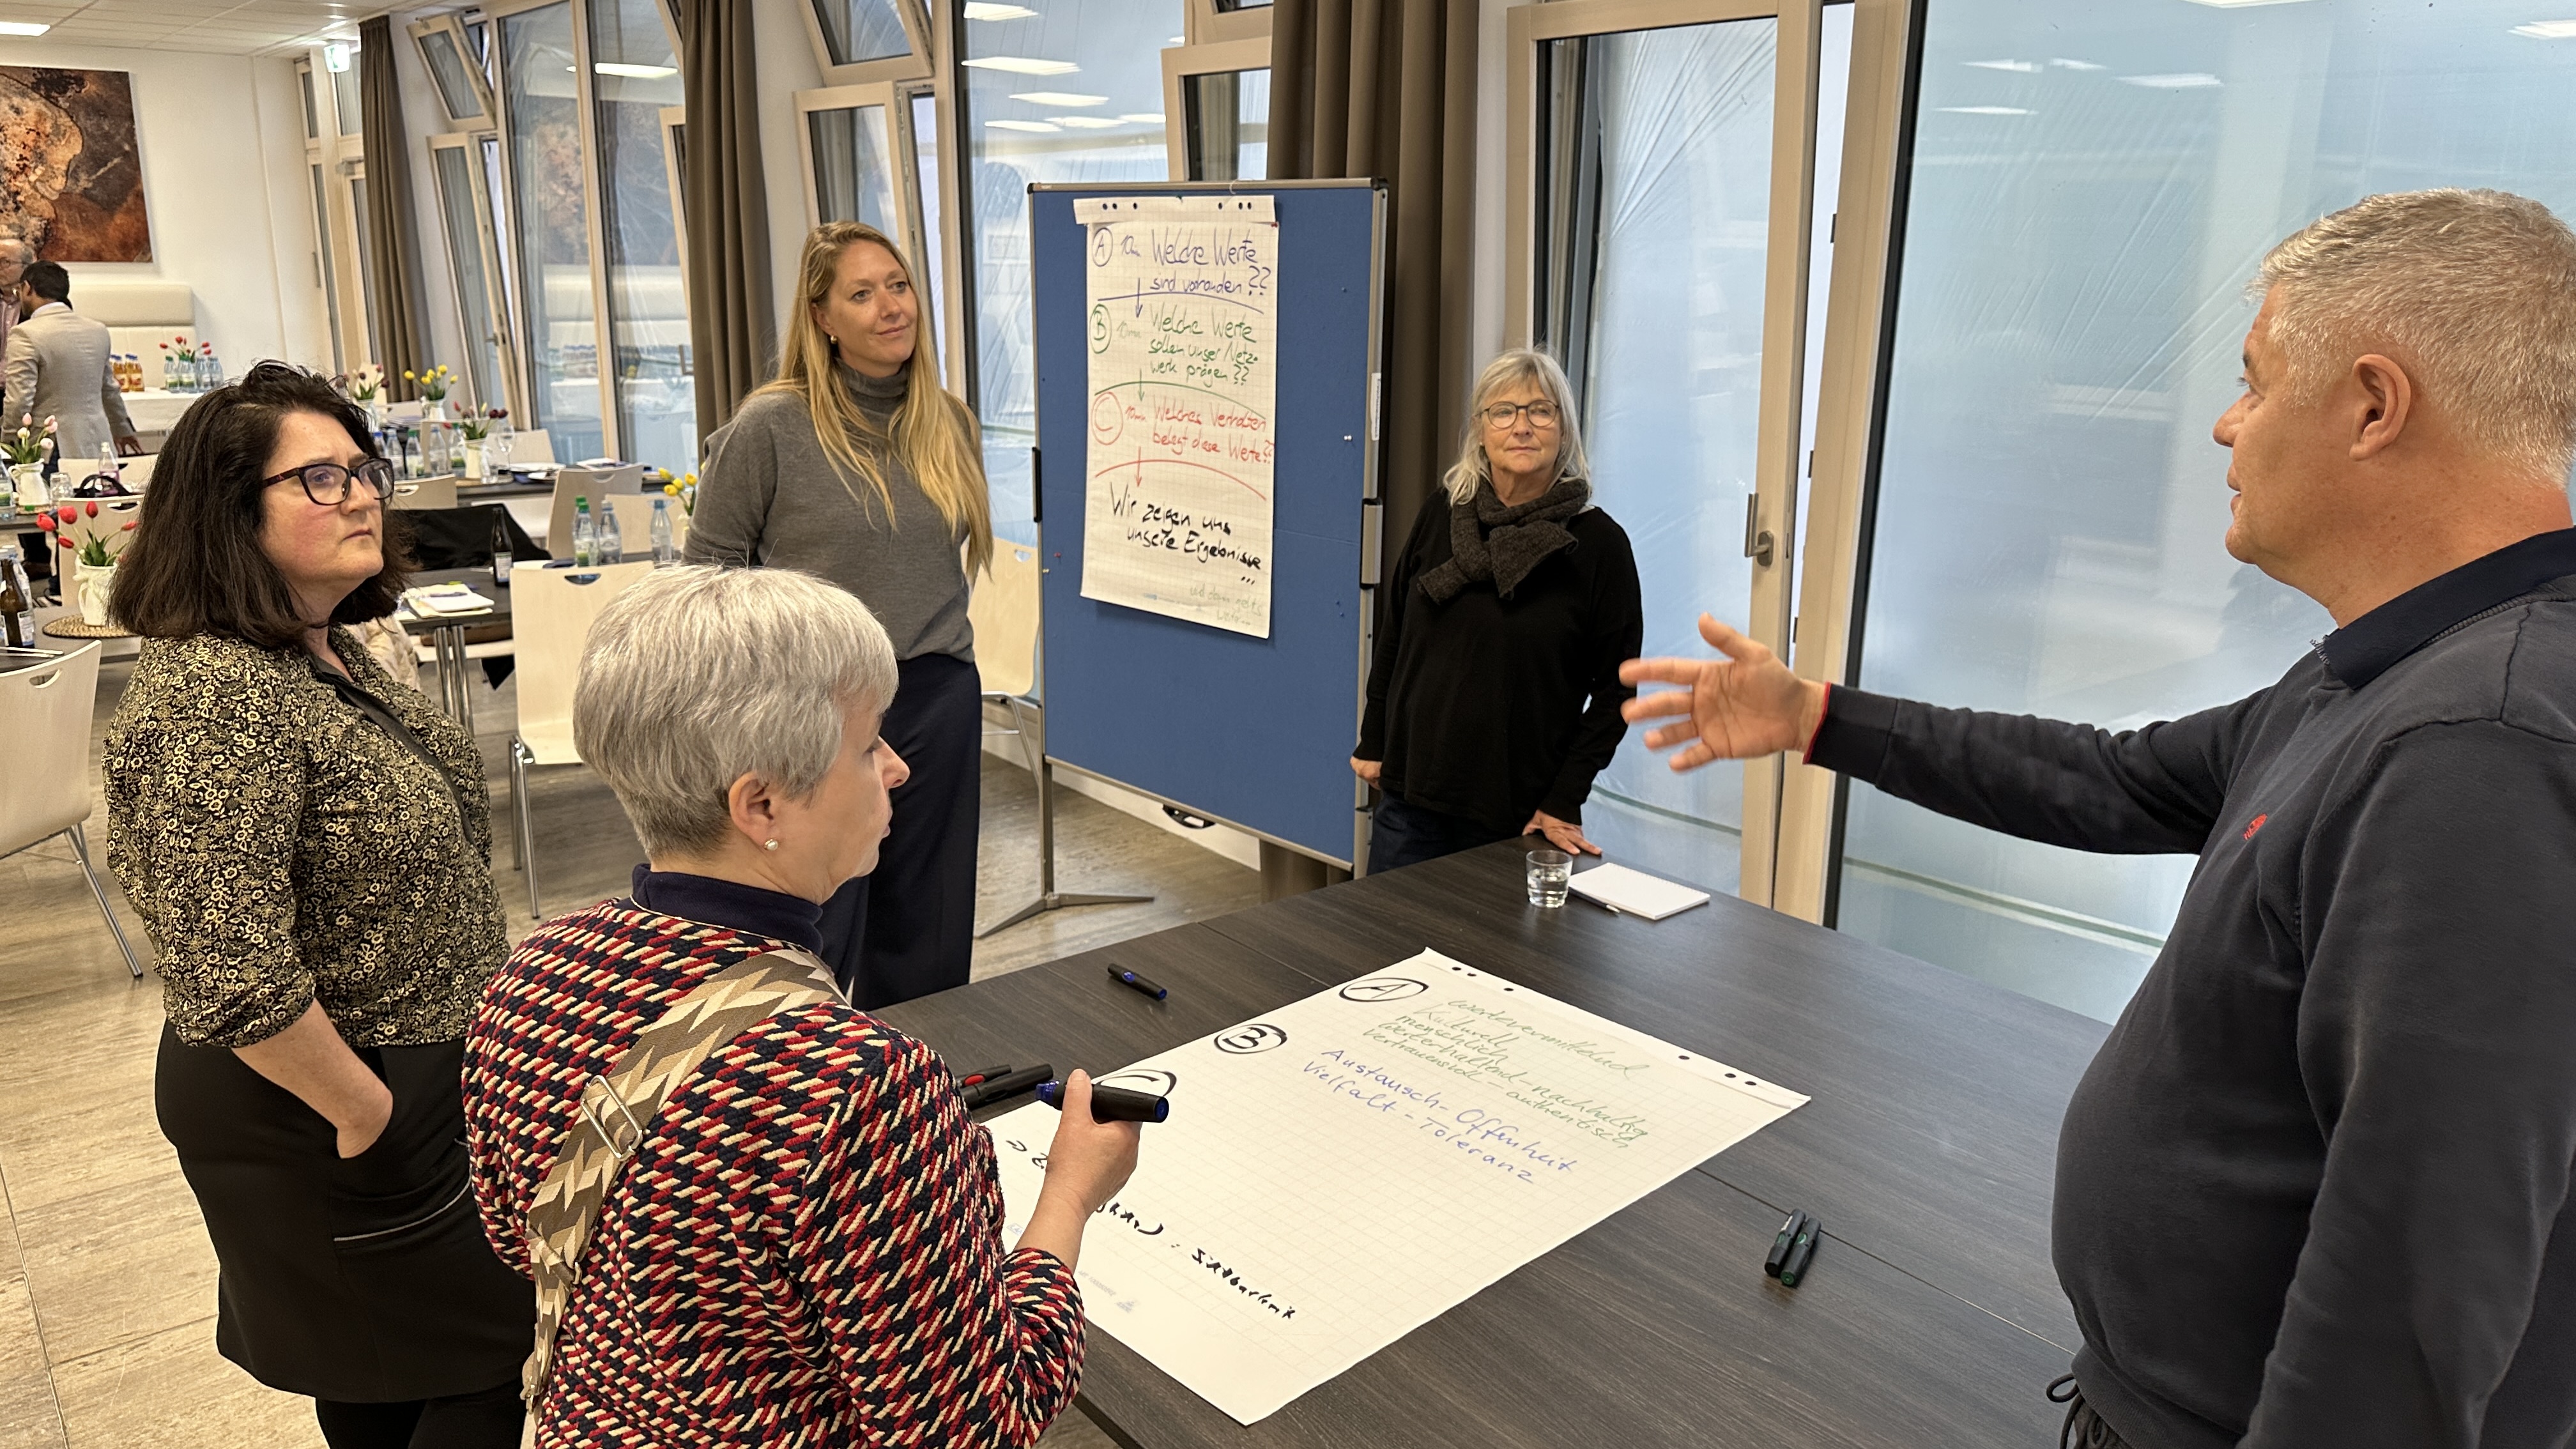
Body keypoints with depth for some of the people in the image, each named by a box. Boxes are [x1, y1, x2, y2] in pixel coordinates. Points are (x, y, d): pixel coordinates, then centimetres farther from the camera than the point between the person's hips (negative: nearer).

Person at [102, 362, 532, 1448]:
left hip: (413, 1066, 9)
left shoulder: (326, 653, 3)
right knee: (501, 1356, 6)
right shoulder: (212, 698, -27)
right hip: (319, 1108, -9)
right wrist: (363, 1113, -20)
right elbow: (233, 985, -34)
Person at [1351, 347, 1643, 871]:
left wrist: (1564, 803, -7)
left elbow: (1615, 686, -4)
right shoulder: (1440, 521, 4)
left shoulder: (1598, 542, -6)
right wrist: (1372, 744, 10)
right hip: (1409, 801, 3)